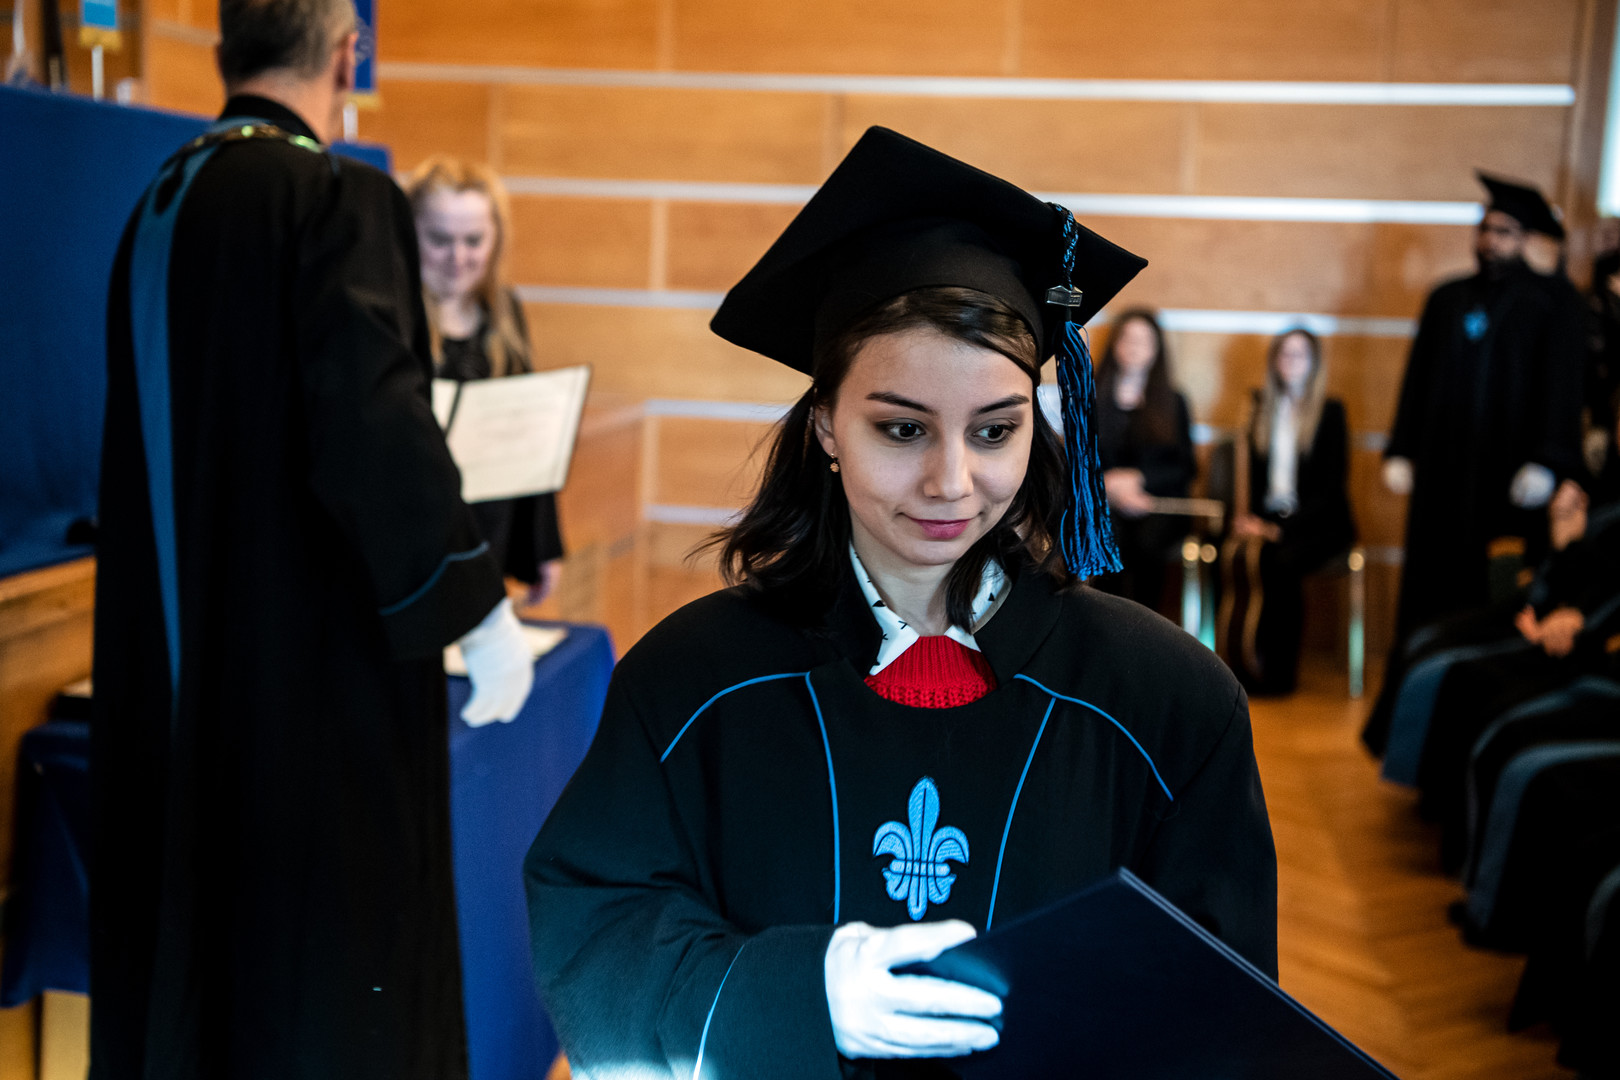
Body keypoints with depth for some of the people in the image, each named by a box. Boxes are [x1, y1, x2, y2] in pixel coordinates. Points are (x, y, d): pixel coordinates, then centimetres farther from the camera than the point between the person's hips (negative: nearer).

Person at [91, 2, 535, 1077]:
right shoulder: (341, 197, -14)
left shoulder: (158, 206, 9)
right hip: (314, 661, -7)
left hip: (177, 656, 8)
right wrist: (479, 606, -17)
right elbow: (376, 429, -24)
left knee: (184, 931, 18)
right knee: (333, 949, 4)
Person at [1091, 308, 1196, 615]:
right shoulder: (1091, 400, 11)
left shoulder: (1173, 402, 11)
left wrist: (1138, 479, -6)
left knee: (1148, 541, -22)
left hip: (1158, 504, 0)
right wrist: (1109, 485, -9)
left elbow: (1185, 467, 8)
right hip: (1103, 501, 0)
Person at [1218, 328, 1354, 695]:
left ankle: (1279, 671, -24)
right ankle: (1244, 665, -27)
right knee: (1239, 557, -30)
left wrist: (1283, 527, -17)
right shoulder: (1263, 408, 15)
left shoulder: (1330, 411, 1)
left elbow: (1331, 484, -6)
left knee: (1280, 561, -34)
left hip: (1319, 523, -3)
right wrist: (1247, 515, -4)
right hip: (1269, 516, 3)